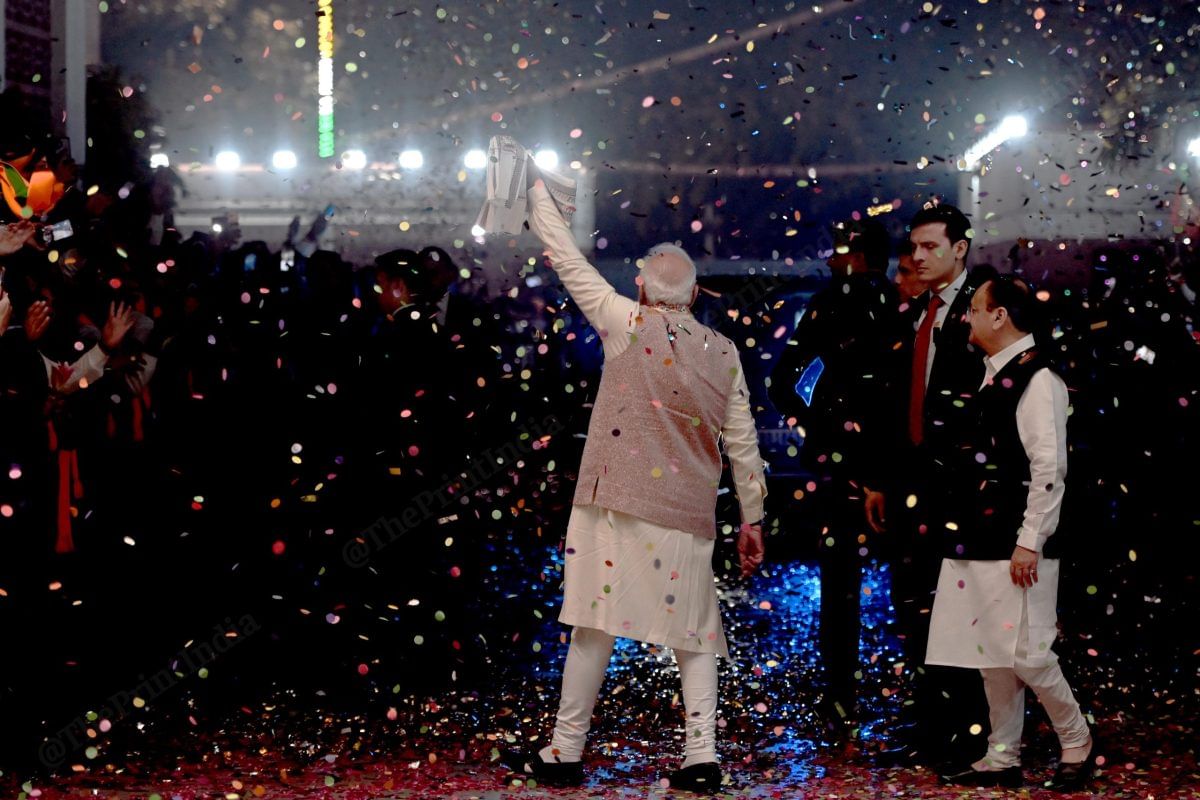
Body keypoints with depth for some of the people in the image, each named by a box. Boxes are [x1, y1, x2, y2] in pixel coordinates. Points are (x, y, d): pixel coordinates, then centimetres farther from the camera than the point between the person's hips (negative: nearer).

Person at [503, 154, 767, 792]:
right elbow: (742, 443, 9)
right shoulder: (723, 352, 7)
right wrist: (752, 518, 17)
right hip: (689, 514, 3)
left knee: (595, 622, 0)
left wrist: (534, 189, 14)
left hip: (620, 505, -3)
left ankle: (565, 751, 5)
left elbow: (568, 261, 3)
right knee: (692, 633, 8)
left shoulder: (629, 324, -3)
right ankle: (702, 756, 1)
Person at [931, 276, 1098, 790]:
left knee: (1023, 652, -7)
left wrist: (1030, 542, -20)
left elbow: (1049, 468, -18)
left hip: (1016, 545, -9)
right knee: (990, 654, 11)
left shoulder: (1037, 380, -13)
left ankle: (1076, 743, 11)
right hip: (980, 541, 9)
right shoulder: (994, 376, 14)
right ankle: (1002, 758, 17)